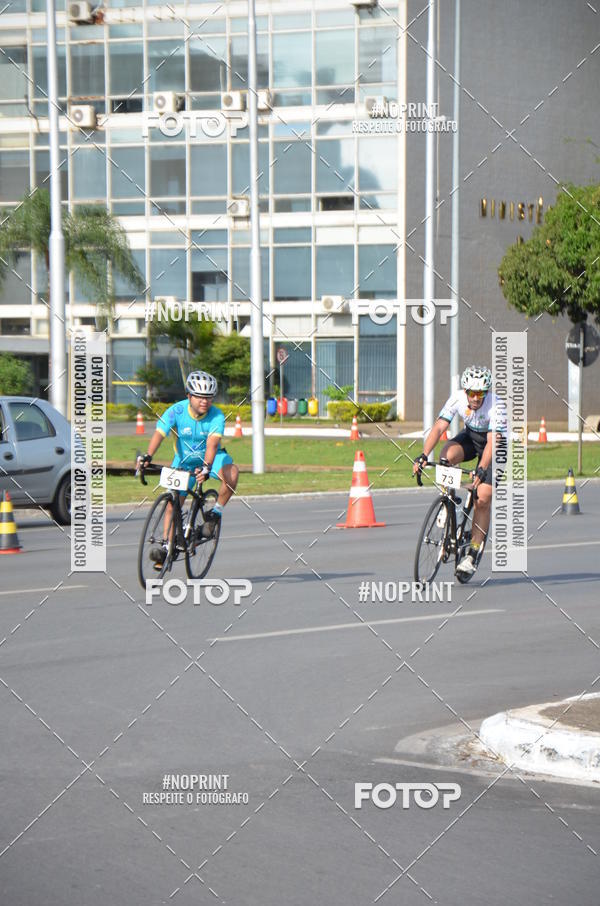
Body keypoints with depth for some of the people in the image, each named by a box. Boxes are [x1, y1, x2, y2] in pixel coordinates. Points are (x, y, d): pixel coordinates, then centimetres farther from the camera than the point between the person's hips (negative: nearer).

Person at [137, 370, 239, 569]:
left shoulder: (217, 416, -24)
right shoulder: (176, 411, -23)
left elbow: (212, 444, -38)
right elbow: (159, 434, -34)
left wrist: (206, 467, -55)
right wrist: (148, 456, -52)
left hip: (210, 457, -1)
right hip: (184, 460, 1)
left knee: (232, 472, -32)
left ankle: (215, 513, -14)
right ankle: (166, 545, 10)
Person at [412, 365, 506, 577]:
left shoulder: (496, 405, -32)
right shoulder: (457, 399, -24)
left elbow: (492, 442, -40)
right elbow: (439, 427, -31)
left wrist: (481, 469, -54)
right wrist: (423, 455, -44)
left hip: (495, 445, -3)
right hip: (470, 436, 3)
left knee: (483, 498, -15)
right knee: (447, 455, -31)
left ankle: (473, 554, -5)